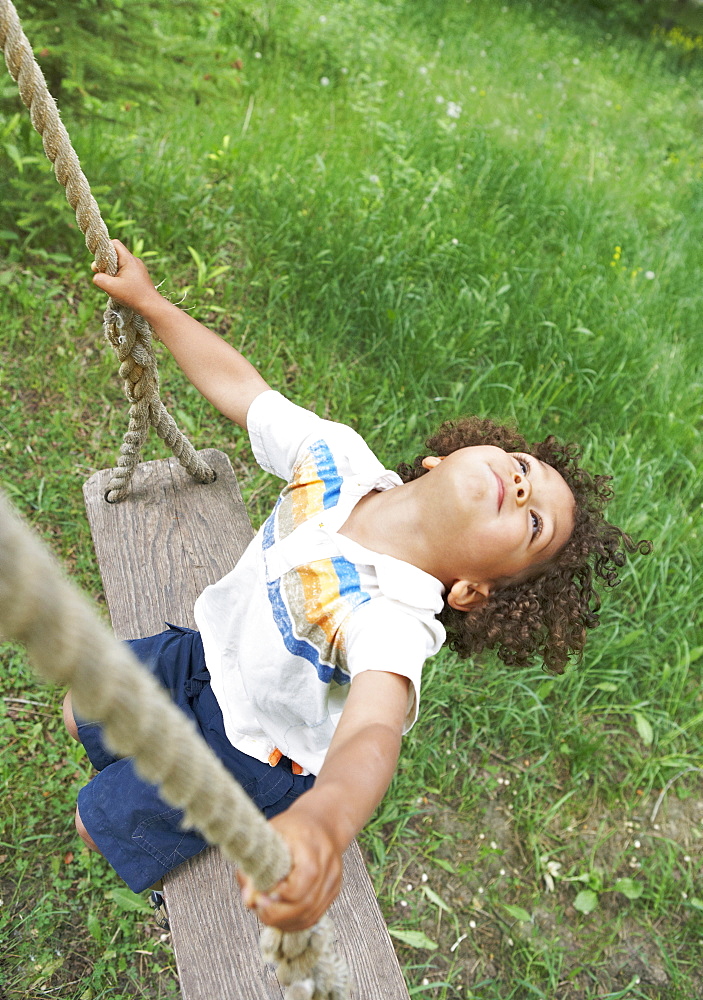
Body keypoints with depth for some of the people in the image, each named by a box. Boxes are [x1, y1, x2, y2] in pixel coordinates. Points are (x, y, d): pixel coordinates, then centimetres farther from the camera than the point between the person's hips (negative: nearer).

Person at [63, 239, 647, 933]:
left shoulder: (394, 621, -39)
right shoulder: (339, 455, -23)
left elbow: (371, 735, -55)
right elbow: (237, 385, -10)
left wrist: (321, 824, -77)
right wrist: (148, 300, -6)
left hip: (250, 741, -5)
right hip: (208, 648, 6)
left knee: (98, 827, 8)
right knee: (82, 713, 25)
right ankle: (158, 782, 55)